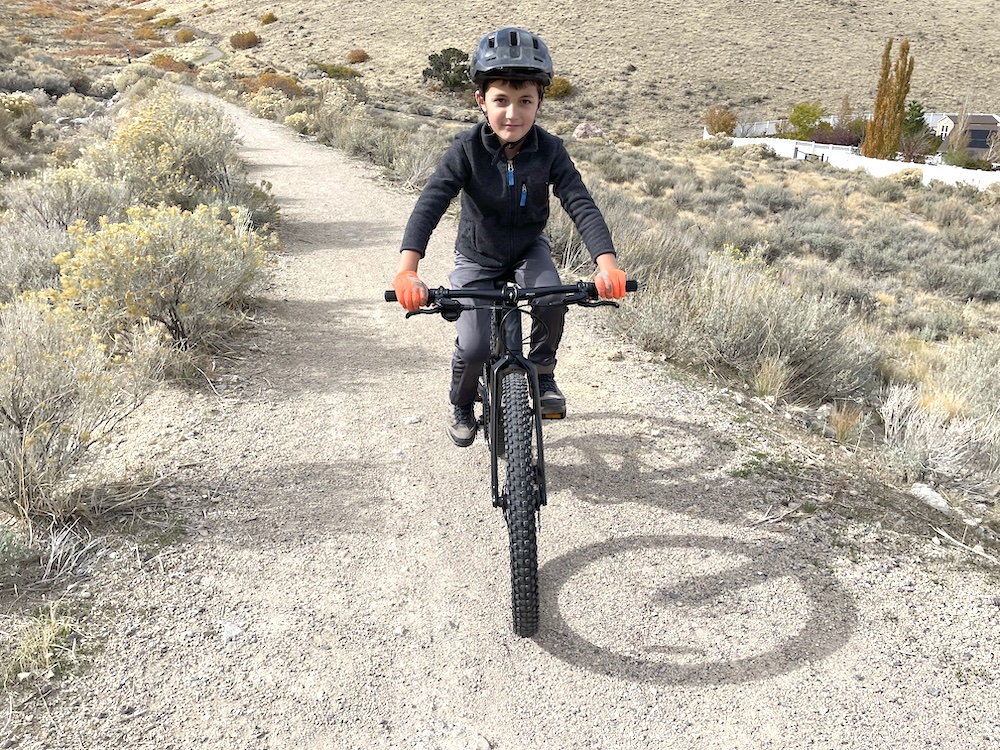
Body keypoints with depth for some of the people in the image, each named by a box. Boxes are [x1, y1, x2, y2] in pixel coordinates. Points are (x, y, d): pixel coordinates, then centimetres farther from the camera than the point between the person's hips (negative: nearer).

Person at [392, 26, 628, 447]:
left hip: (528, 249, 1)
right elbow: (430, 203, -33)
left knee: (552, 300, -30)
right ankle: (461, 405, 20)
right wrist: (407, 270, -50)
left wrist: (607, 263, -44)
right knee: (474, 347, -14)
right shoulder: (467, 149, -22)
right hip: (477, 257, -1)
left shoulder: (549, 151, -18)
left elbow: (581, 205, -26)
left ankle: (543, 373, 0)